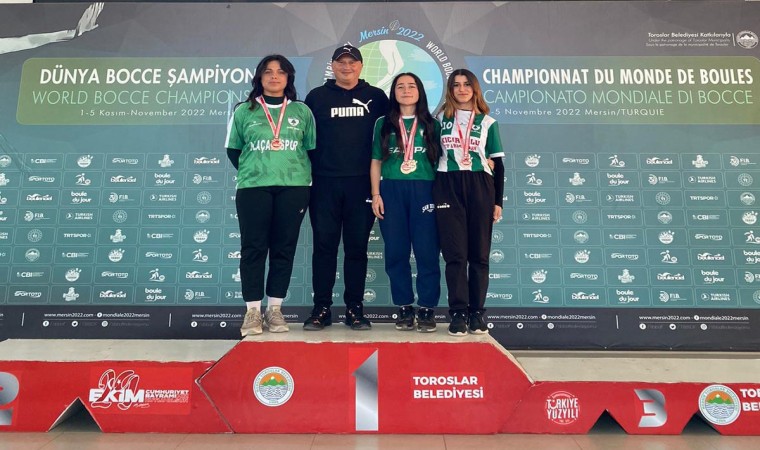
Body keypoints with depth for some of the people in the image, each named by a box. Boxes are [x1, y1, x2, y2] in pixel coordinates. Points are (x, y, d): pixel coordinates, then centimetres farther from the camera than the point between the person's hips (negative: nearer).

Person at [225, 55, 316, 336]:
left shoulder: (302, 111, 12)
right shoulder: (243, 111, 10)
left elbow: (312, 149, 12)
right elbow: (233, 150, 14)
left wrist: (301, 175, 3)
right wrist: (252, 173, 7)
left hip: (294, 187, 1)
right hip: (253, 188, 0)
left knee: (284, 248, 3)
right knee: (253, 248, -2)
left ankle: (275, 309, 13)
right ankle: (253, 311, 6)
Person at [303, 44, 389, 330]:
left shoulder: (376, 97, 11)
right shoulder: (316, 97, 11)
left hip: (363, 183, 0)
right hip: (324, 182, 0)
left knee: (357, 247, 4)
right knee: (324, 245, 2)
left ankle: (355, 308, 13)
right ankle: (321, 308, 10)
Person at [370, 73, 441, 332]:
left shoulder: (432, 125, 11)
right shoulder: (383, 124, 13)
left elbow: (440, 161, 9)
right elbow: (376, 162, 11)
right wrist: (376, 194, 1)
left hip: (424, 191, -1)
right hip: (391, 191, 1)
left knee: (427, 251, -3)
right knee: (396, 251, 2)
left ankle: (427, 309, 6)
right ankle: (404, 307, 12)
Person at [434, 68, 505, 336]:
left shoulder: (487, 122, 11)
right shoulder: (441, 119, 11)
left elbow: (498, 164, 9)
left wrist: (498, 201, 3)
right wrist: (431, 192, -1)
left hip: (480, 187, 1)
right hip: (447, 188, 0)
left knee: (479, 253, 2)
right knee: (454, 253, -3)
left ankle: (477, 312, 10)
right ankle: (458, 313, 2)